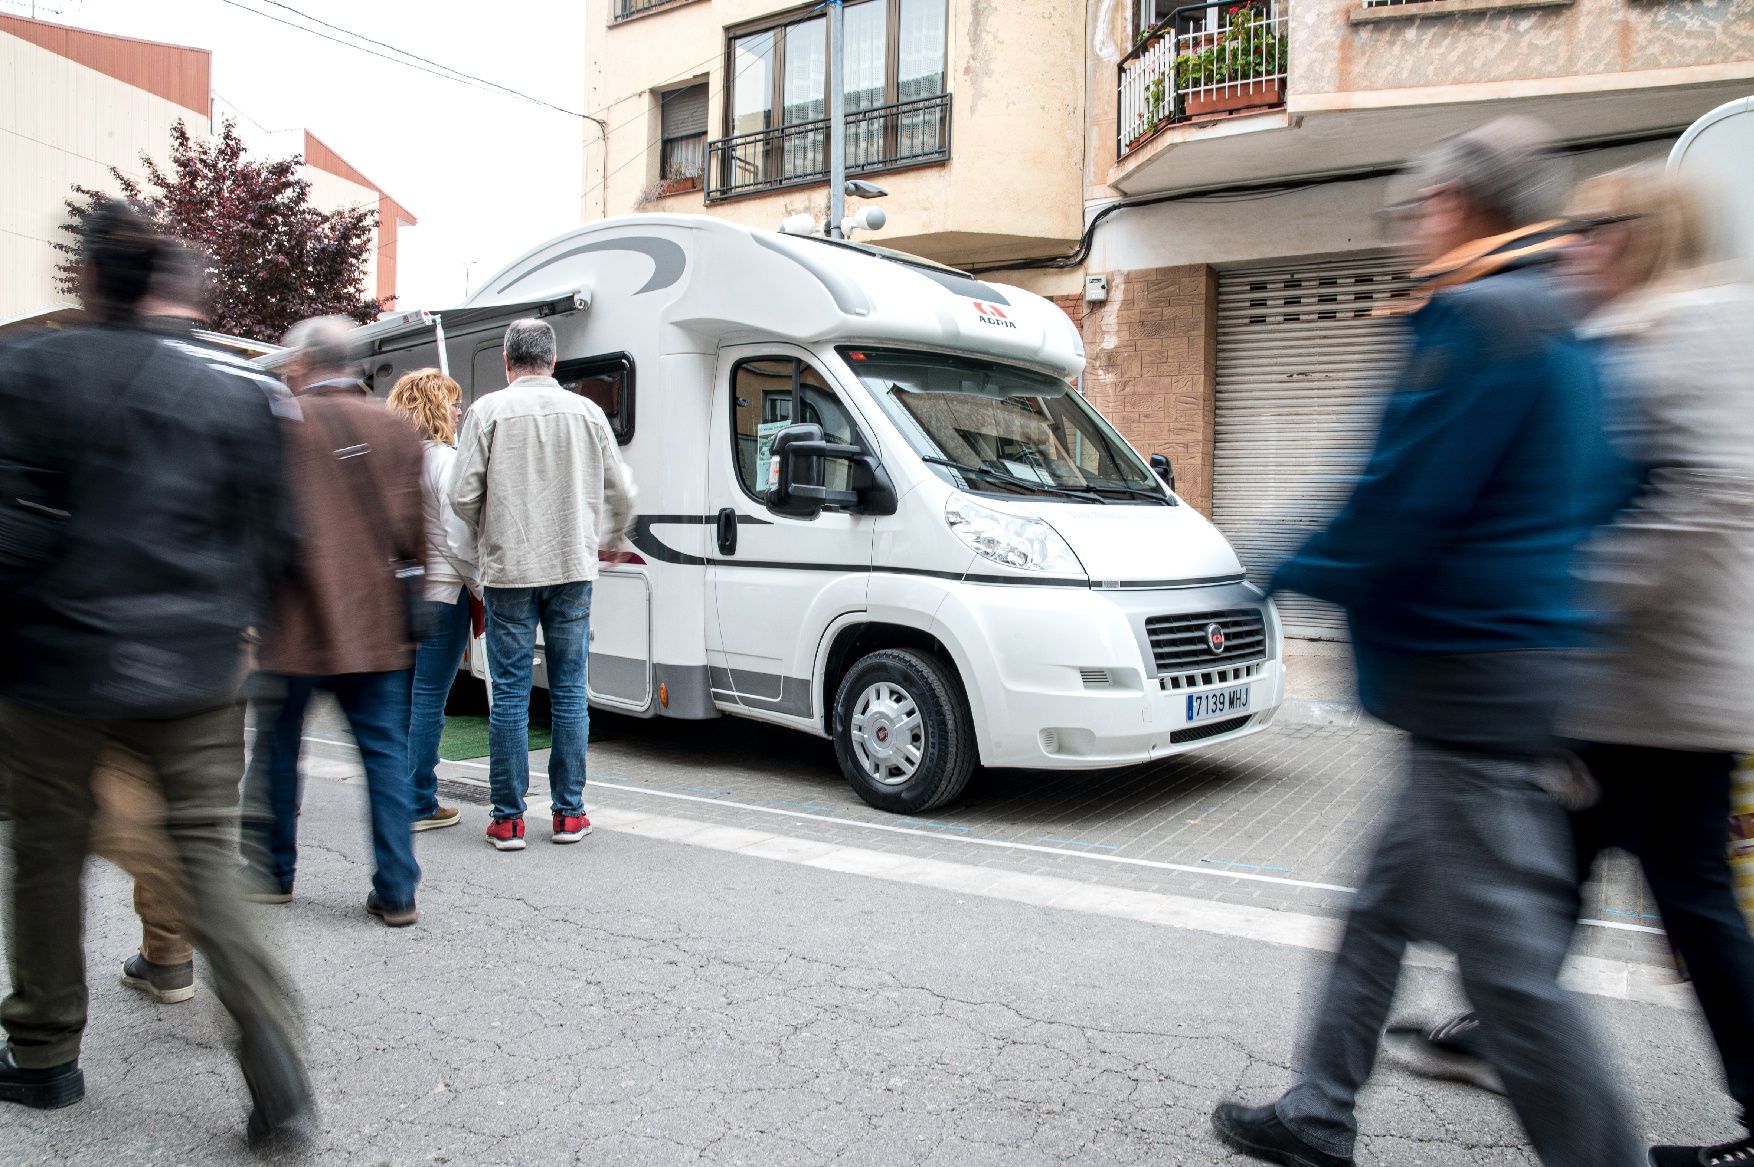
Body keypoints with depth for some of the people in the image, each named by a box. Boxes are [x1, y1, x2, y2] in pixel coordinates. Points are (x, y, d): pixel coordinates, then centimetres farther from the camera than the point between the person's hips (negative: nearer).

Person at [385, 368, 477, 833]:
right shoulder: (444, 460, -12)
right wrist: (482, 590, -7)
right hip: (439, 591, -8)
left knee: (403, 695, 15)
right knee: (429, 699, -2)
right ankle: (420, 806, 4)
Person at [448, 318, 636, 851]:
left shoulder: (489, 411, -4)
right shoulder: (586, 411, 5)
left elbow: (463, 496, -6)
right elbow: (620, 491, 10)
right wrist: (610, 539, 29)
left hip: (509, 571, -2)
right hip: (573, 568, 2)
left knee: (510, 695, 4)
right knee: (569, 691, 9)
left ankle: (508, 818, 9)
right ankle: (569, 813, 14)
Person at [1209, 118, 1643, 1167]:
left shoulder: (1477, 317, -14)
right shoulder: (1568, 339, 17)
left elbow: (1402, 503, -19)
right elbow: (1604, 496, 23)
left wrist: (1297, 569, -2)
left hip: (1472, 679, -11)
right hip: (1529, 668, 11)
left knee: (1508, 955, -2)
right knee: (1384, 907, 18)